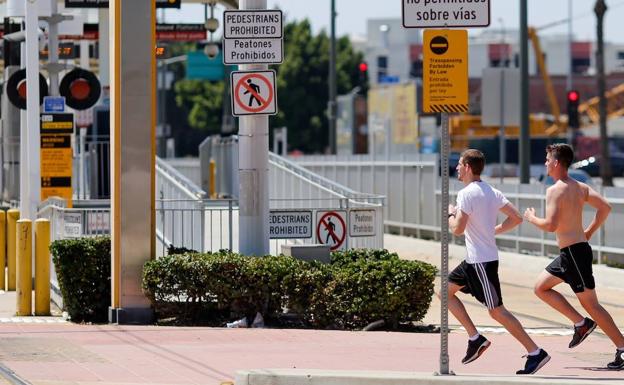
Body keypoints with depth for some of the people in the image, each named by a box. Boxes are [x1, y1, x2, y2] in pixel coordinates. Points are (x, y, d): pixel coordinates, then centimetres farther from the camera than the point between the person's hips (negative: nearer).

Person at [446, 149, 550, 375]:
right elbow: (516, 218, 10)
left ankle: (536, 353, -7)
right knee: (446, 290, 17)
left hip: (482, 261, -10)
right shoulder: (491, 192, 10)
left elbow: (457, 229, -22)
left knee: (496, 311, -7)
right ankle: (475, 338, 15)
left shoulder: (467, 194, -17)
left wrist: (450, 214, -2)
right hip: (474, 260, 10)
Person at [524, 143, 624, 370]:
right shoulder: (580, 187, 10)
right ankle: (581, 323, 11)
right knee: (541, 287, 17)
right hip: (571, 252, 9)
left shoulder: (555, 190, -16)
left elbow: (551, 225, -23)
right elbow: (605, 207, 9)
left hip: (574, 253, -9)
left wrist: (531, 218, -4)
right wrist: (589, 232, 16)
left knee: (590, 304, -4)